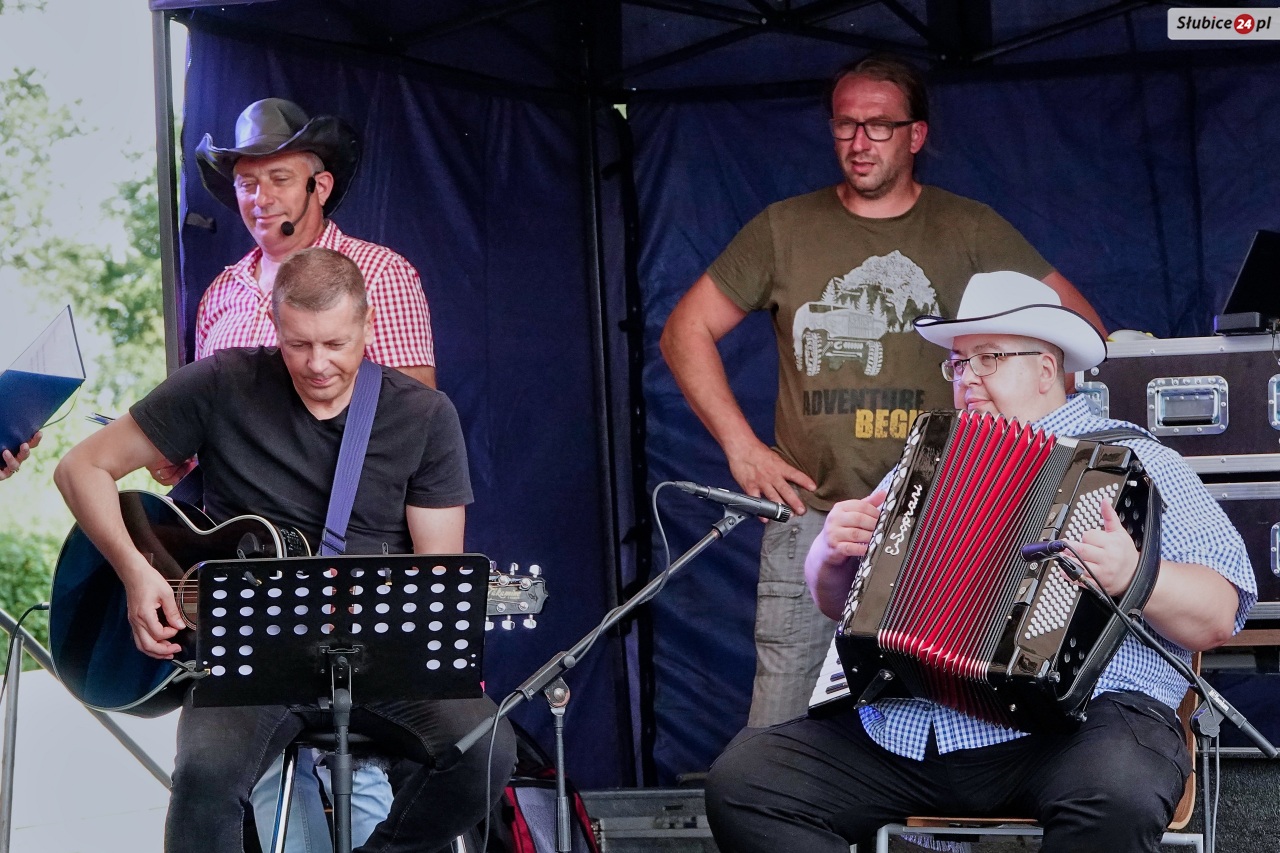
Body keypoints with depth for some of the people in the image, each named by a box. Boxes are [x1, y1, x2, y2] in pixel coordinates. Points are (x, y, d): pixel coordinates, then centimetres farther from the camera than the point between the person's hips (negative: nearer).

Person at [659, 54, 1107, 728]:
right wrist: (740, 446, 2)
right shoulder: (785, 229, 10)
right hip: (810, 513, 1)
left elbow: (1081, 327, 10)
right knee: (777, 737, -6)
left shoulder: (968, 230, 8)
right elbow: (686, 332, 12)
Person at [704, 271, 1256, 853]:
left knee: (1115, 795, -38)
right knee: (743, 781, -15)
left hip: (1075, 721, -5)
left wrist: (1134, 577, -20)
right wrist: (834, 551, 6)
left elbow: (1218, 617, 0)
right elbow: (835, 601, 28)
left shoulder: (1134, 461, 11)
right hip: (894, 731, 5)